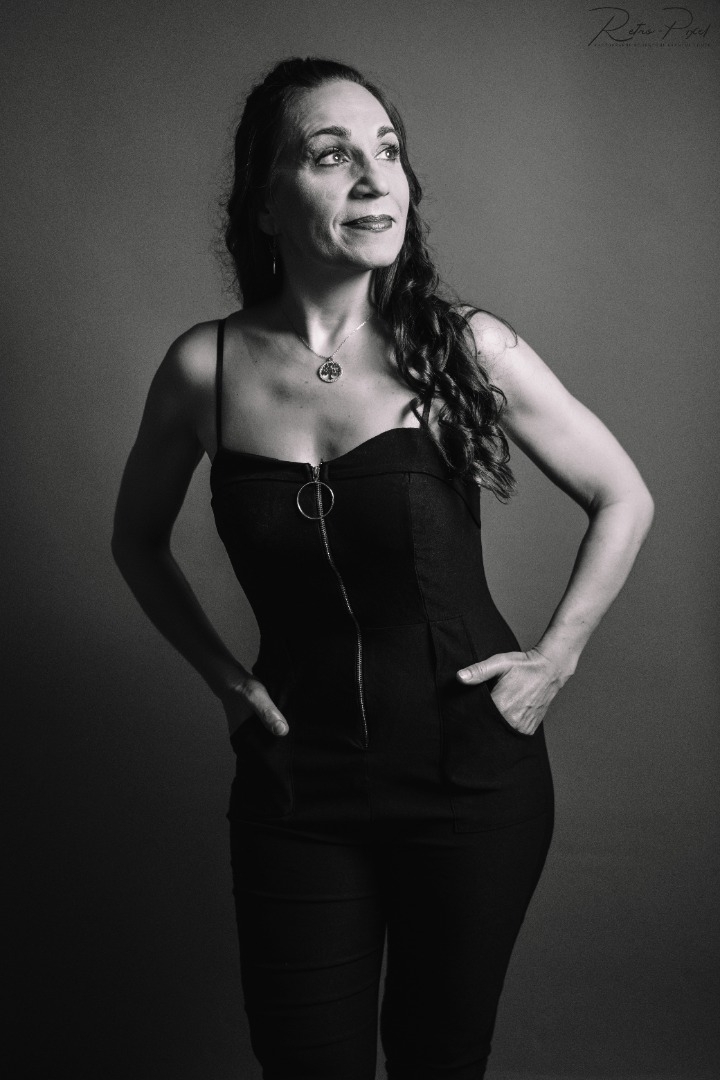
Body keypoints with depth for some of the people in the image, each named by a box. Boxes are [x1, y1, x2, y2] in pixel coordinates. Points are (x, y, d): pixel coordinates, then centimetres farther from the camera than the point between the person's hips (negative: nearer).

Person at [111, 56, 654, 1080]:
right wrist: (221, 673, 3)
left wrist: (555, 656, -2)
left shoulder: (465, 346, -10)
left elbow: (625, 502, 3)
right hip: (296, 779, 1)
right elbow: (138, 540, 11)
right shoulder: (204, 368, -7)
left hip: (474, 772, 0)